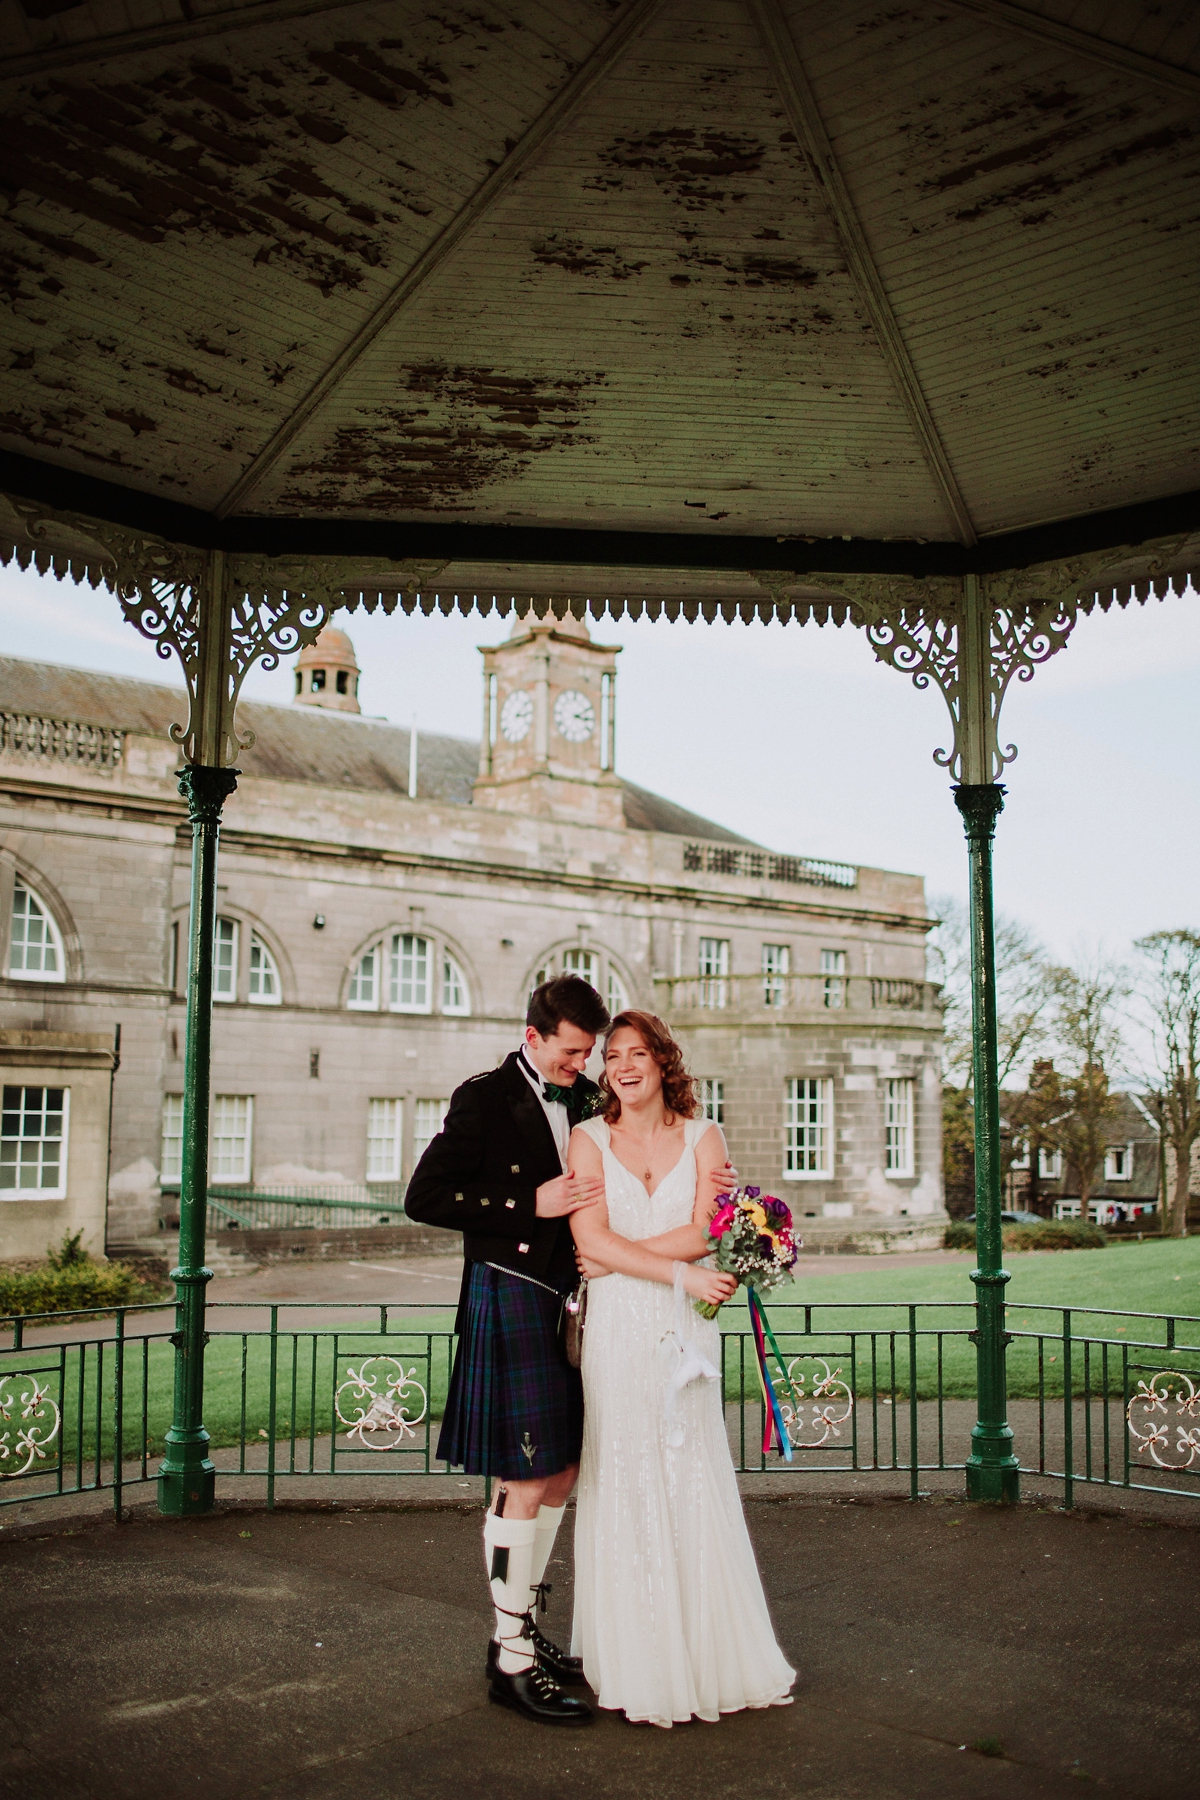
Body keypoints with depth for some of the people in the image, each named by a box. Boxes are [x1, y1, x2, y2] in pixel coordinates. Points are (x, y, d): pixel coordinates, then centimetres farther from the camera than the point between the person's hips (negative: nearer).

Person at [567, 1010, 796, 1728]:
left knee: (693, 1484, 4)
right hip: (616, 1332, -1)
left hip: (684, 1332, 1)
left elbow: (707, 1232, -5)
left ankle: (711, 1655, 18)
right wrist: (678, 1270, -13)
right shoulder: (589, 1138, 3)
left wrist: (620, 1257, -10)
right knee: (623, 1485, 1)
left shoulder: (703, 1137, 6)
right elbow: (591, 1238, -7)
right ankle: (636, 1663, 13)